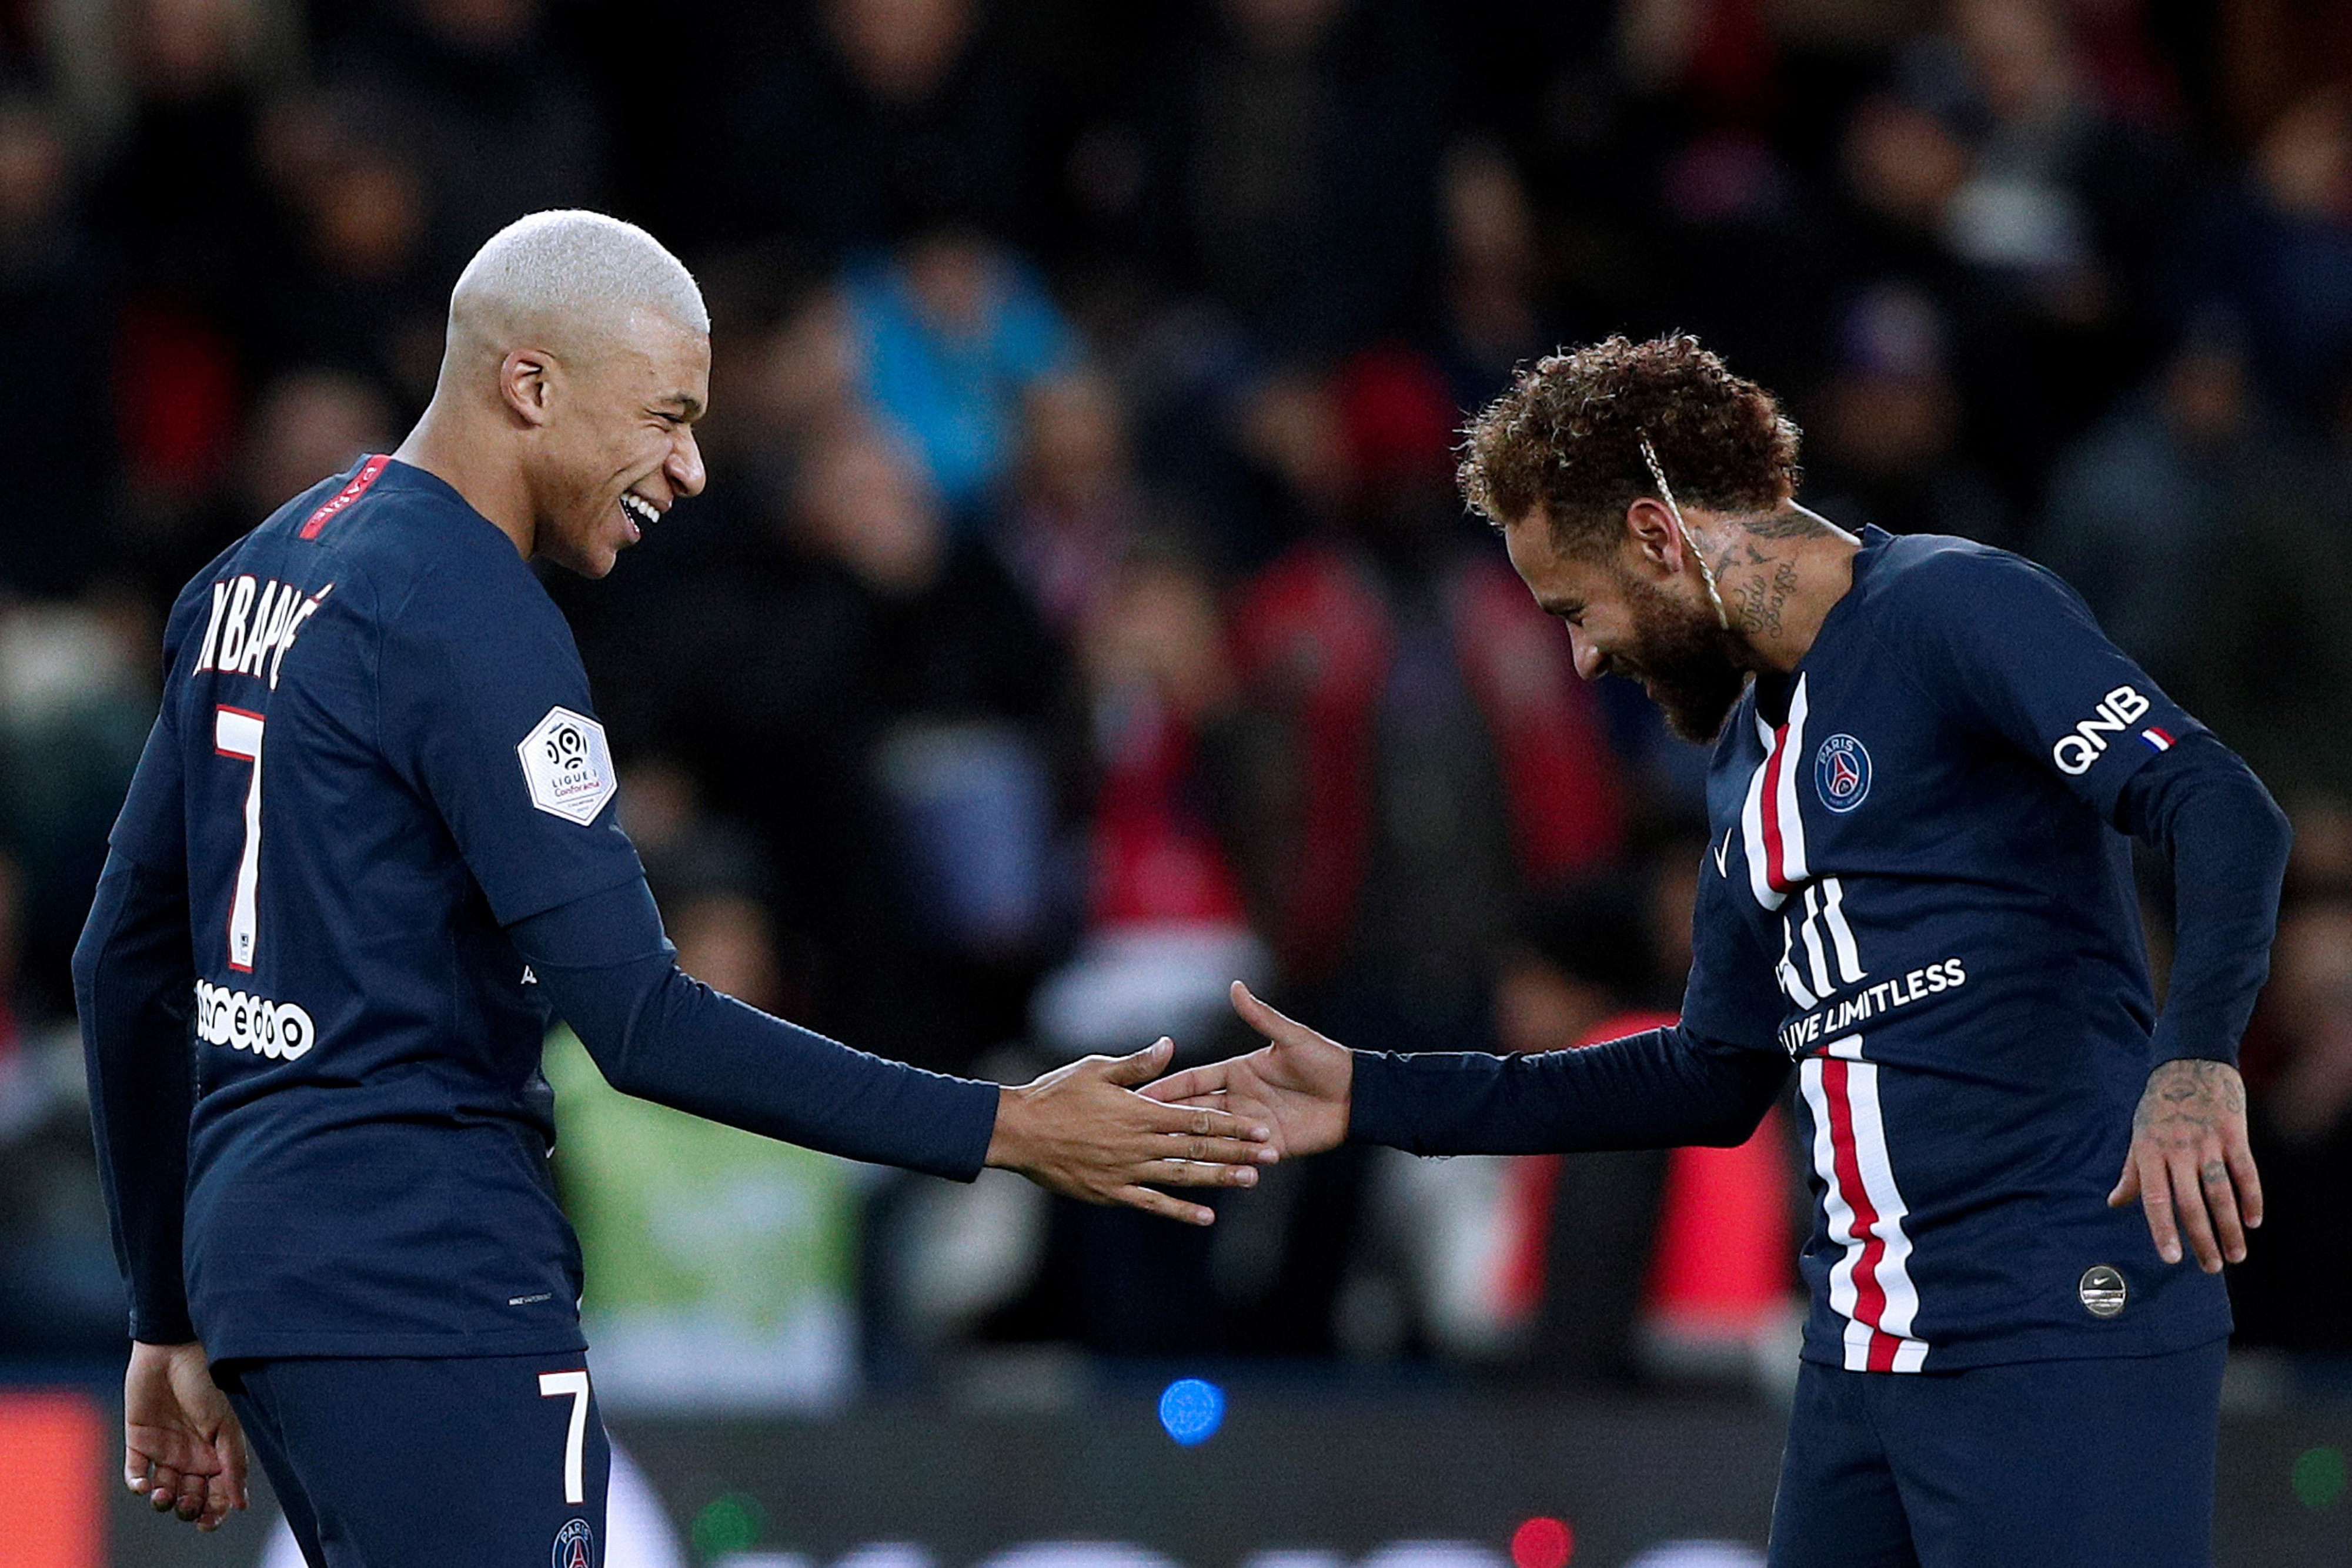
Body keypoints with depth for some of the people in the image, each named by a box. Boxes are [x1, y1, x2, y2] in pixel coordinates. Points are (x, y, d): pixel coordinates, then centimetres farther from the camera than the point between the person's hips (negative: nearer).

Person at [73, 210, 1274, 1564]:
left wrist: (174, 1321, 26)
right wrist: (1002, 1131, -17)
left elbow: (130, 962, 21)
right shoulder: (473, 624, -14)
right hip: (429, 1296, -10)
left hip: (249, 1248, 10)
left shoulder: (252, 577, 15)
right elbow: (641, 1023, -19)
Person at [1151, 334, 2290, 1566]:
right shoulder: (1750, 753, 20)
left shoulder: (1951, 610, -8)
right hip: (1862, 1358, 9)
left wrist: (2192, 1060, -35)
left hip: (2066, 1340, -9)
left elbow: (2225, 814, -19)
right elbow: (1716, 1080, 27)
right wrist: (1372, 1099, 25)